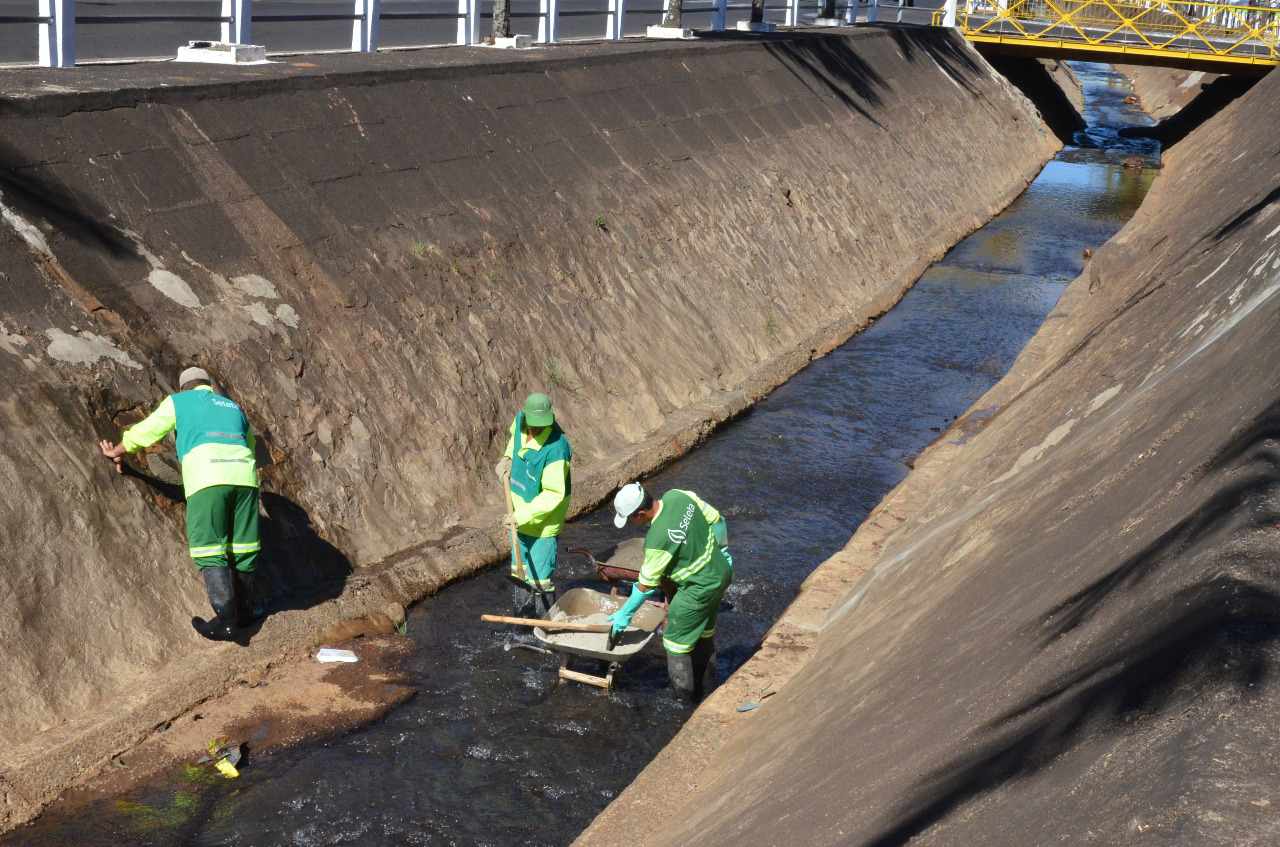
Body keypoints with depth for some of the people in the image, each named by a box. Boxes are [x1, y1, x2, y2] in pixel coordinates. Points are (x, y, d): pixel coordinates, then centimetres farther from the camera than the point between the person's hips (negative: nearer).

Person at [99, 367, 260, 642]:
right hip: (244, 474, 4)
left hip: (207, 477, -4)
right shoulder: (233, 407, 33)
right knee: (243, 545, 10)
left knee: (209, 550, -3)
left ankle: (225, 619, -12)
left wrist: (118, 452, 47)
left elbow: (143, 433, 28)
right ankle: (240, 612, 17)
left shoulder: (178, 402, 22)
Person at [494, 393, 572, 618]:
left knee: (540, 577, 0)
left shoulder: (555, 449, -31)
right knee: (520, 568, 22)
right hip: (520, 513, 8)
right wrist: (507, 459, 6)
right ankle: (522, 615, 38)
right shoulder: (520, 421, -8)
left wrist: (522, 516, -30)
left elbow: (553, 495, -29)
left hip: (542, 521, -8)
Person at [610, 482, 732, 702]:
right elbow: (716, 520, 3)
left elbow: (646, 585, -16)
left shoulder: (657, 540, -29)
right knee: (704, 632, 24)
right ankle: (707, 687, 38)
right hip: (721, 571, 9)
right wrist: (722, 551, 20)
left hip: (699, 589, -9)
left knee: (676, 640, 9)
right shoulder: (678, 496, -10)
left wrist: (625, 614, -1)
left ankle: (686, 696, 20)